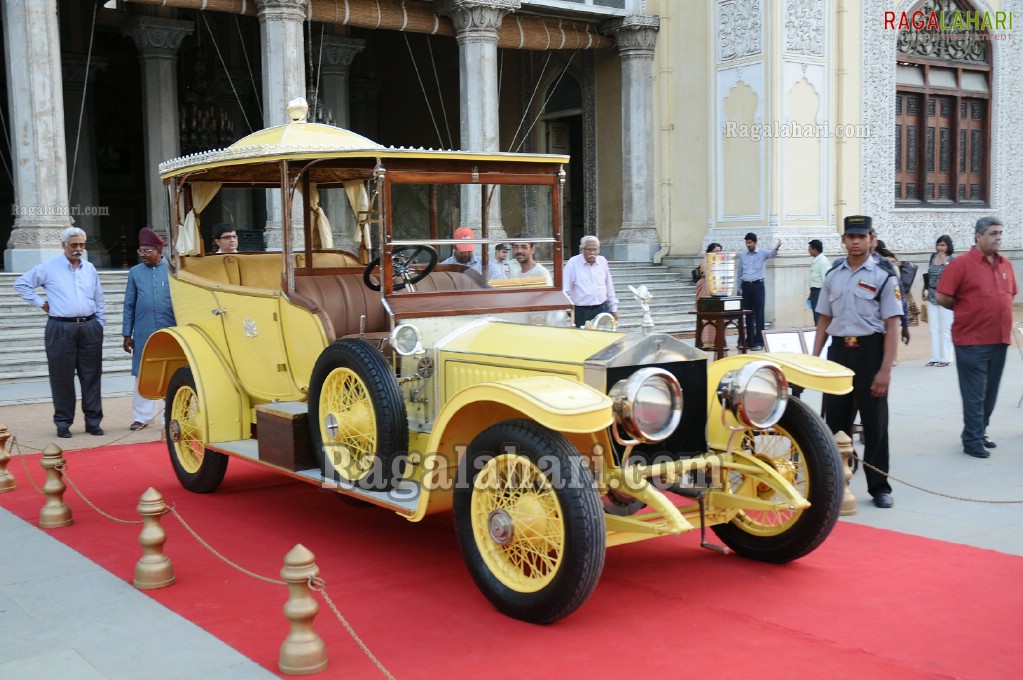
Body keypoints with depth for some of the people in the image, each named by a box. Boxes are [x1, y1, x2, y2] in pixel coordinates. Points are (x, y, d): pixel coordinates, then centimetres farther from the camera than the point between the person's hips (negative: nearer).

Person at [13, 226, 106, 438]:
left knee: (91, 376, 4)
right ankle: (63, 423, 9)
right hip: (61, 328, -3)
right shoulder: (49, 267, 1)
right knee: (62, 377, 0)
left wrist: (99, 325, 10)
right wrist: (40, 303, 0)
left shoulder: (90, 268, 13)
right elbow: (21, 284, 4)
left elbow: (99, 301, 16)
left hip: (89, 327, 3)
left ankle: (93, 421, 11)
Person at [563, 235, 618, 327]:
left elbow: (609, 286, 16)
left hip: (602, 309, 3)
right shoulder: (573, 263, -4)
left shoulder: (603, 261, 8)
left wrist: (613, 308, 16)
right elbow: (565, 290, -3)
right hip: (581, 311, -3)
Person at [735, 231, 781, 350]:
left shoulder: (762, 253, -1)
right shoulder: (742, 255, 10)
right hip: (746, 286, 4)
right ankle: (749, 340, 16)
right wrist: (739, 288, 11)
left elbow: (771, 254, -24)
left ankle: (759, 341, -1)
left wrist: (776, 249, -47)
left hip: (758, 285, -4)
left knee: (759, 314, -3)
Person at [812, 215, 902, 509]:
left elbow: (891, 326, -9)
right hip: (839, 350, 4)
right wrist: (814, 360, 8)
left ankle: (879, 487, 12)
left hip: (870, 351, -4)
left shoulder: (883, 275, -5)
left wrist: (885, 370, -15)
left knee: (875, 423, 2)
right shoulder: (833, 275, 9)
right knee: (835, 421, 10)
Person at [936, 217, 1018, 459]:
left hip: (1000, 340, 6)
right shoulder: (962, 264, -9)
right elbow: (942, 296, -9)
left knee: (990, 392, 13)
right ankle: (973, 441, 3)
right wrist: (966, 310, 1)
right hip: (972, 341, -6)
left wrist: (995, 313, 12)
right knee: (974, 393, -3)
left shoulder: (1006, 265, 10)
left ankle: (980, 431, 26)